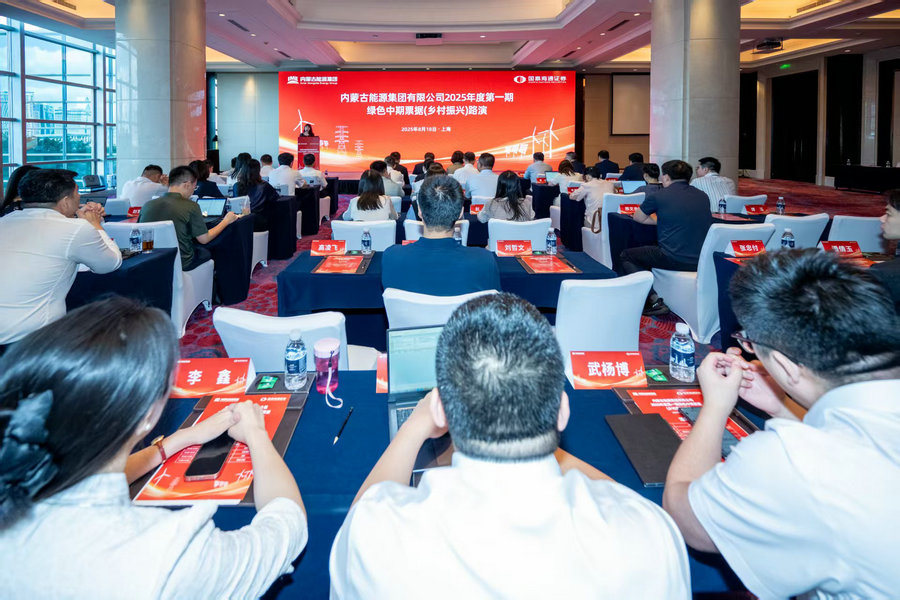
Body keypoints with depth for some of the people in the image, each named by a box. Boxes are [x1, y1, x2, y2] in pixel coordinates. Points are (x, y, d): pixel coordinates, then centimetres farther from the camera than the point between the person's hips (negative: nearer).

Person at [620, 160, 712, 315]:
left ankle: (655, 300, 1)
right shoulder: (702, 196, 12)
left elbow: (638, 218, 14)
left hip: (674, 260, -7)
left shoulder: (658, 196, -2)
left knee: (626, 256, 14)